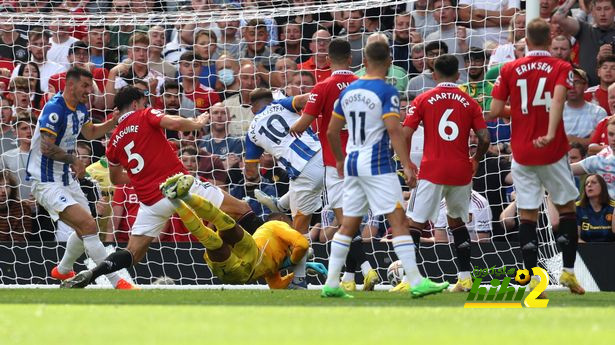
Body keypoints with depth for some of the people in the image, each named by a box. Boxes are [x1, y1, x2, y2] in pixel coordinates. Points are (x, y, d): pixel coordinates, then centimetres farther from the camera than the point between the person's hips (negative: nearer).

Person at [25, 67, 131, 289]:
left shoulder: (80, 108, 7)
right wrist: (73, 160, -20)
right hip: (47, 183, -10)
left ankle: (63, 270, 46)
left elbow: (90, 133, 26)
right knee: (88, 225, -21)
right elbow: (46, 147, -28)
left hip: (67, 179, 10)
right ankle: (117, 283, -22)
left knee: (85, 229, 21)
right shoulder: (55, 108, -22)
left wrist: (114, 121, 12)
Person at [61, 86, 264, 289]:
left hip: (150, 201, 5)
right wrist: (198, 123, 3)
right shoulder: (145, 116, 3)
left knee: (133, 254, 11)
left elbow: (116, 179, 33)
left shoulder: (114, 142, 18)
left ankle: (89, 275, -11)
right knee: (242, 211, 3)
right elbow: (174, 123, -16)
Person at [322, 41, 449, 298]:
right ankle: (416, 282, -11)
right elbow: (393, 130, -19)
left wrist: (339, 160, 29)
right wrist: (406, 165, -19)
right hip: (377, 164, -6)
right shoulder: (387, 92, -9)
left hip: (351, 163, 6)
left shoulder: (348, 91, 10)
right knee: (398, 221, -6)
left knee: (348, 226, 12)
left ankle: (331, 284, 10)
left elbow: (332, 131, 15)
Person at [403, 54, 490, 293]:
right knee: (457, 221, 21)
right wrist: (476, 161, 18)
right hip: (461, 172, 3)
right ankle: (465, 277, 17)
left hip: (432, 171, -3)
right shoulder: (469, 103, 5)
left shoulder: (423, 100, 0)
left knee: (416, 223, 0)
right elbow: (484, 138, 0)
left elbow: (405, 134, -7)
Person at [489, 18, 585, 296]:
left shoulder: (509, 70, 2)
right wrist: (550, 134, -31)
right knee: (566, 207, 16)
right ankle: (568, 271, 12)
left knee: (527, 214, 3)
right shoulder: (561, 68, -2)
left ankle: (533, 280, -3)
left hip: (522, 153, 1)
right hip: (553, 151, -1)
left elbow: (495, 111, -1)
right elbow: (558, 99, -21)